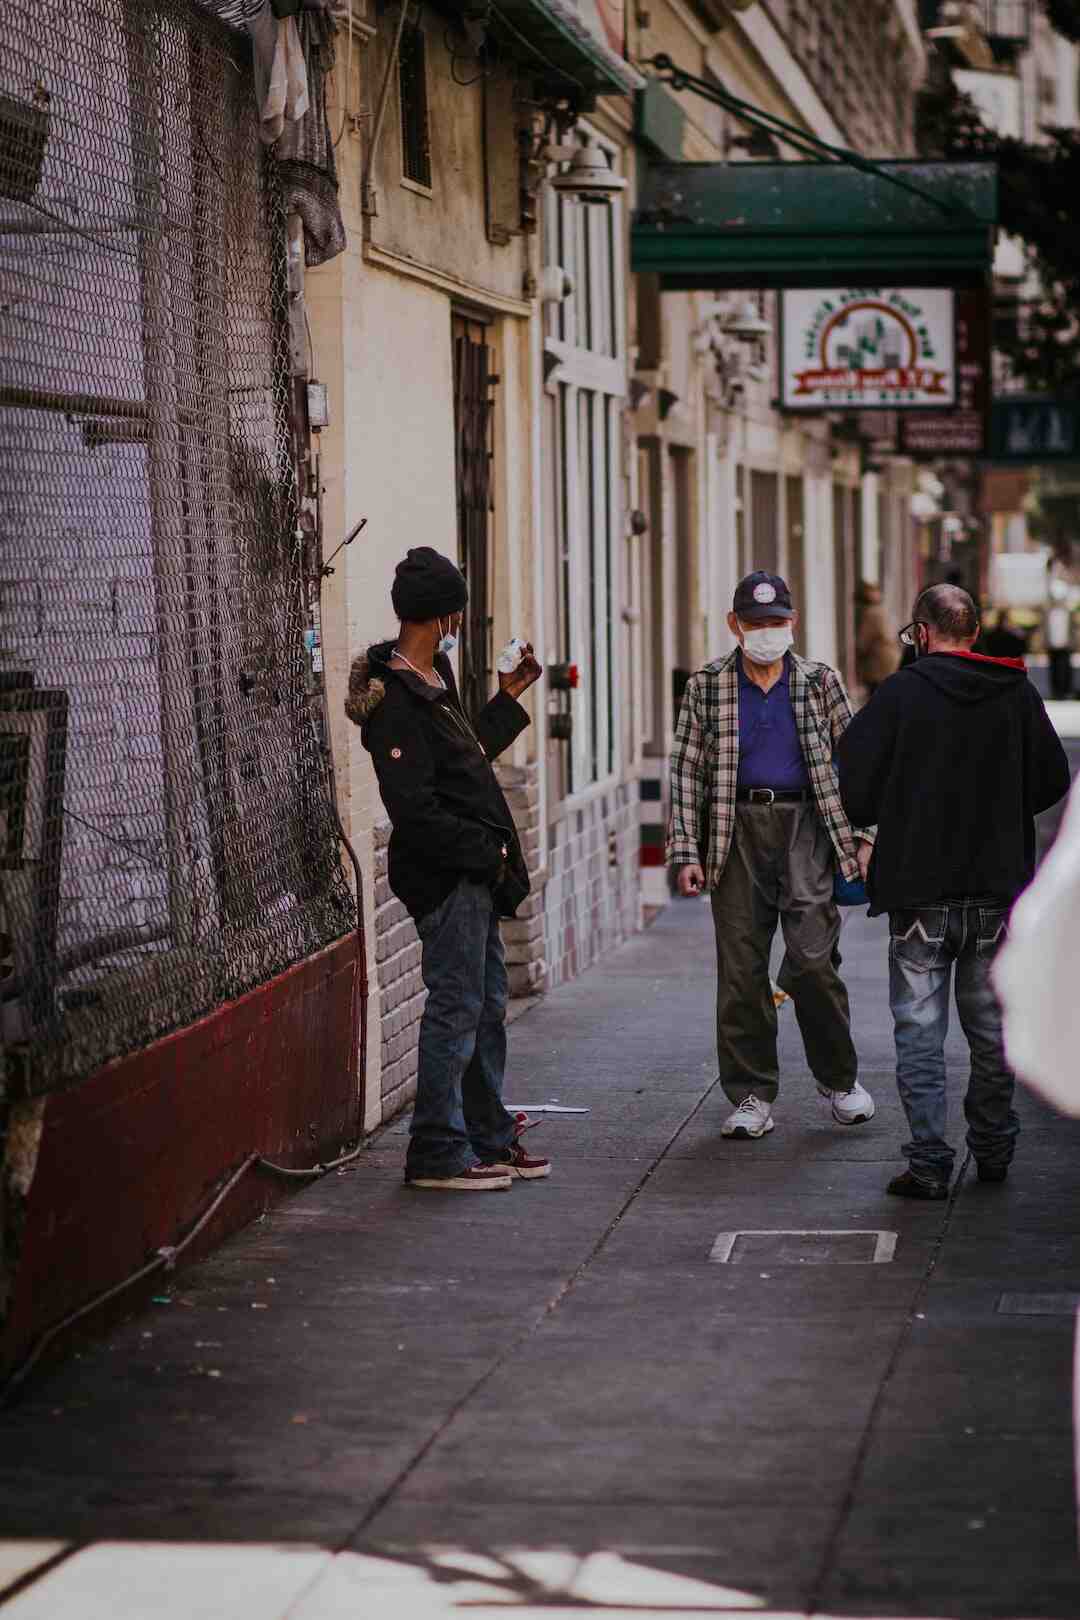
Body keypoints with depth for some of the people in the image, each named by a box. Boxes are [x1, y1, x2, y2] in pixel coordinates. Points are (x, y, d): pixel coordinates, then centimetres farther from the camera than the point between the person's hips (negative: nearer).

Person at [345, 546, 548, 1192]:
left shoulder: (433, 680, 13)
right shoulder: (396, 700, -19)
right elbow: (415, 808, -23)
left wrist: (509, 699, 26)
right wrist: (486, 853, -16)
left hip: (471, 874, 10)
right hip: (445, 877, -10)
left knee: (487, 1005, 16)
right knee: (456, 1008, -5)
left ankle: (489, 1139, 25)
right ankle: (437, 1152, 1)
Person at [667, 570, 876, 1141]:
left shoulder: (819, 682, 9)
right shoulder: (707, 687, 8)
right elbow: (686, 771, 7)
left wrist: (865, 835, 3)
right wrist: (686, 851, -1)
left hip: (806, 826, -1)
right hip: (736, 833, 1)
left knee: (812, 959, -11)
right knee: (740, 968, 0)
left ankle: (839, 1079, 9)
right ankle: (751, 1098, 9)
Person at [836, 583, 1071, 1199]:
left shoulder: (900, 693, -9)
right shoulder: (1018, 694, 0)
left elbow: (853, 786, -10)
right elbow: (1054, 779, 6)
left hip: (919, 888, -3)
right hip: (998, 887, 3)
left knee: (920, 1031, 2)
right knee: (992, 1027, 16)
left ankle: (929, 1163, -2)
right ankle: (993, 1149, 25)